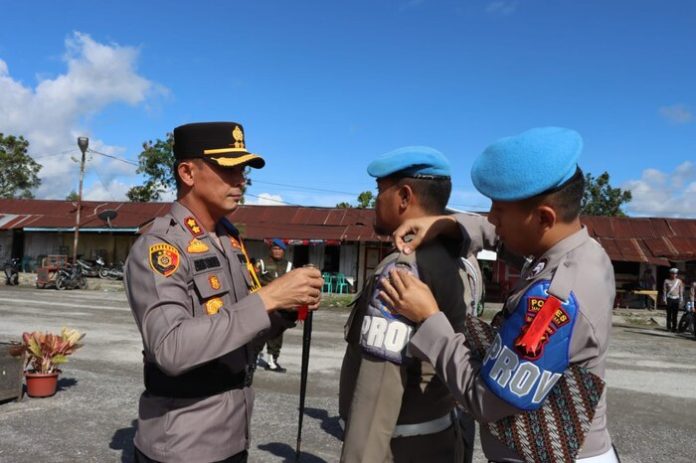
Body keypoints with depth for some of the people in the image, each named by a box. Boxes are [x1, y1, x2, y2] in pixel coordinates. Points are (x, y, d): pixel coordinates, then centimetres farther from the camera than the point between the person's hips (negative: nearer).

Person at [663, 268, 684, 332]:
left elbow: (681, 291, 9)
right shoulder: (666, 281, 2)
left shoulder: (679, 281, 6)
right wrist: (664, 299, -3)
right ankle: (669, 327, 8)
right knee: (669, 314, 1)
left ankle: (674, 327, 6)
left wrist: (681, 300, 4)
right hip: (669, 299, -1)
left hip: (676, 299, 1)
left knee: (675, 315, 1)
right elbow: (664, 291, 3)